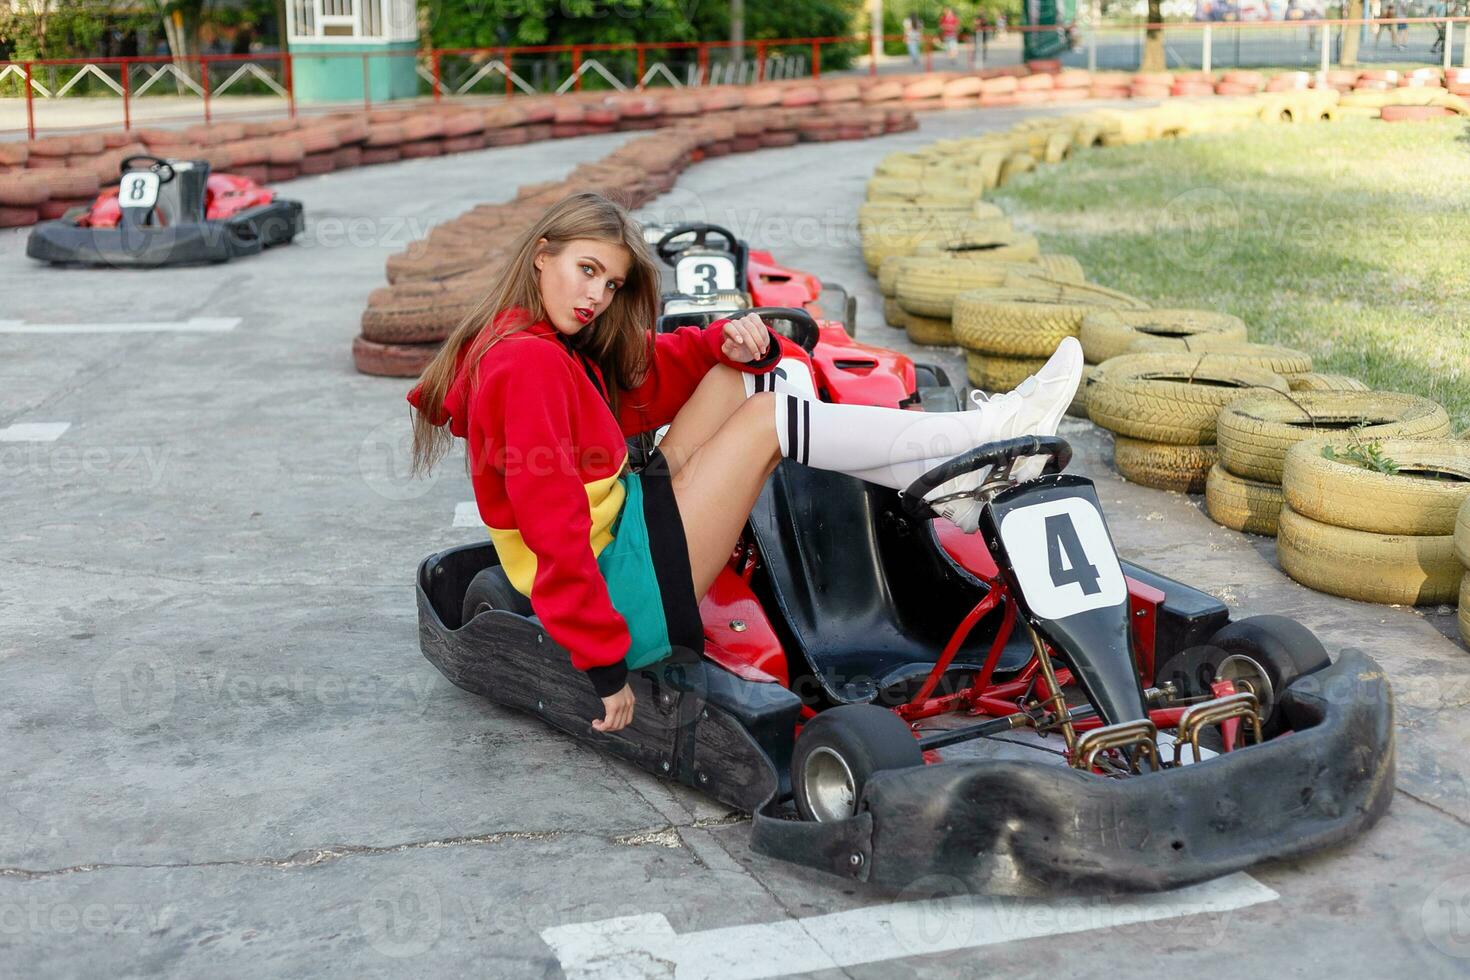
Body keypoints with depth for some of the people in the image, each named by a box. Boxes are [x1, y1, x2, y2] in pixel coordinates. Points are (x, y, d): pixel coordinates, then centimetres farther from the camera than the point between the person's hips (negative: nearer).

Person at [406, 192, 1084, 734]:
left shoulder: (556, 347, 10)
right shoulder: (527, 363, -21)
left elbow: (650, 375, 14)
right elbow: (553, 529, -26)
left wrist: (729, 341, -8)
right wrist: (604, 665, -25)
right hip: (624, 591, -10)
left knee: (745, 376, 4)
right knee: (768, 417, -11)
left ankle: (943, 485, 1)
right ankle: (989, 430, -3)